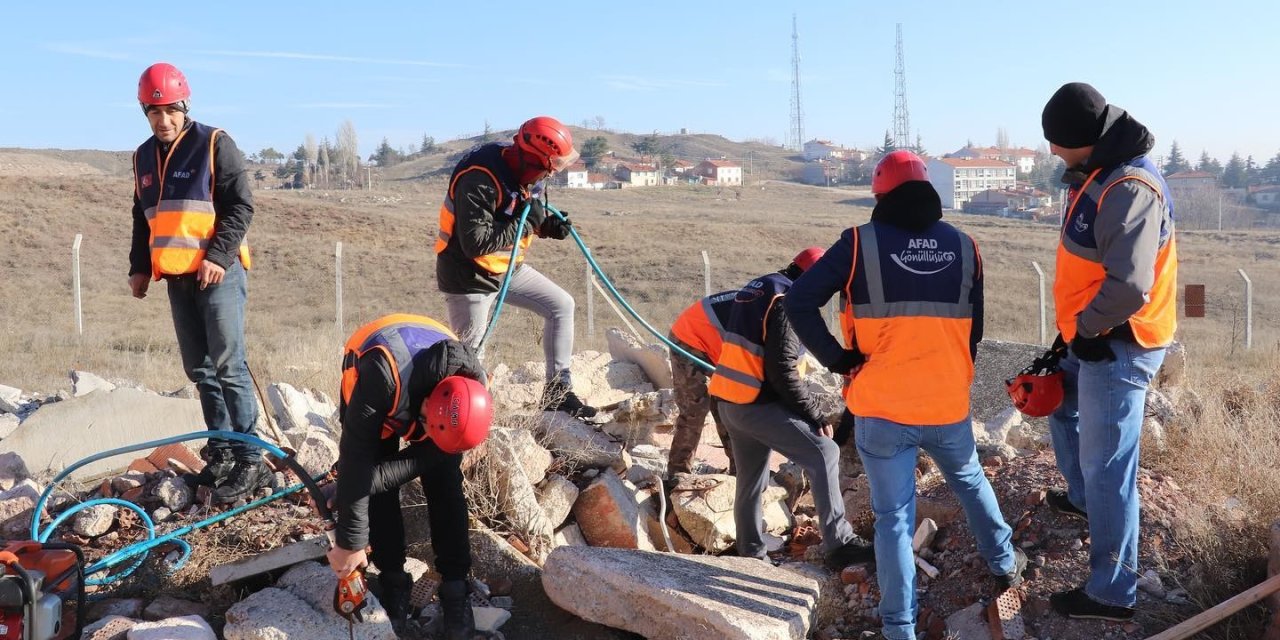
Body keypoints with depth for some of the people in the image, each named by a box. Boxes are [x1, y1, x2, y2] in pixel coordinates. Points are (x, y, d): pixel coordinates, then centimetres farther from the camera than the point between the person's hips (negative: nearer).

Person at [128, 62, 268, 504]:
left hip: (218, 272, -7)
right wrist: (139, 267, 15)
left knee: (228, 366, -10)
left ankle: (250, 460, -6)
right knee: (199, 369, 9)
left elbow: (242, 205, -9)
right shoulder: (144, 157, 15)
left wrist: (218, 256, -17)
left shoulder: (214, 144, -4)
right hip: (177, 277, 7)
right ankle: (221, 453, 18)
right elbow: (142, 218, 24)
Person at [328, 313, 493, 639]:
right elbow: (356, 459, -41)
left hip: (429, 381, 2)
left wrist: (362, 483, -34)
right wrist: (350, 542, -36)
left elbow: (422, 459, -24)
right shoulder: (383, 374, -47)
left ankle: (455, 588, -1)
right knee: (380, 492, -12)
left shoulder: (470, 394, -34)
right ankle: (393, 581, 6)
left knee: (445, 485, -9)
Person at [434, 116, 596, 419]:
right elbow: (476, 243, -34)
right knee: (468, 355, 0)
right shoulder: (479, 179, -31)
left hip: (508, 268, 8)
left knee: (561, 305, 6)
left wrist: (548, 225, -9)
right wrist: (527, 222, -28)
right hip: (469, 276, -8)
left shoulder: (525, 170, -3)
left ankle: (558, 392, 13)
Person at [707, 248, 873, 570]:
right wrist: (815, 412, -13)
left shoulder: (758, 288, 16)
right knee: (823, 454, -11)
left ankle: (751, 555, 27)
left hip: (730, 401, 10)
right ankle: (839, 545, -15)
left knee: (750, 480, 18)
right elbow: (782, 369, -21)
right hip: (756, 404, -10)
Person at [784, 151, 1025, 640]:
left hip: (881, 408, -3)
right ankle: (1004, 564, 46)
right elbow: (974, 331, 10)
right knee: (970, 481, 30)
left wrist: (837, 358, -5)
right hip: (948, 405, 3)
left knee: (893, 516, 7)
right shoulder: (963, 247, 4)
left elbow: (798, 301, -14)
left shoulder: (860, 243, -7)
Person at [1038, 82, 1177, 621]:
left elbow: (1128, 287, -33)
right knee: (1061, 405, 31)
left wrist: (1084, 326, -16)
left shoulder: (1130, 189, -26)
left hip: (1117, 348, -11)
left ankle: (1112, 592, 7)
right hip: (1093, 339, 11)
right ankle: (1083, 498, 54)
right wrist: (1073, 328, 14)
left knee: (1107, 468, -4)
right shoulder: (1099, 174, 8)